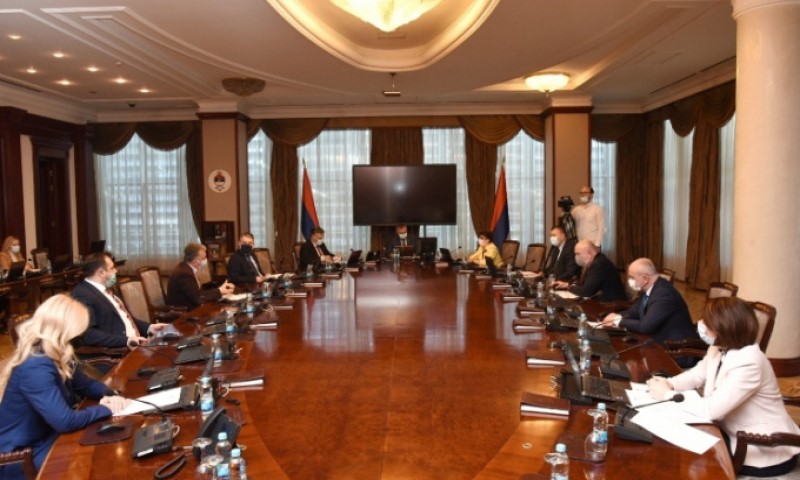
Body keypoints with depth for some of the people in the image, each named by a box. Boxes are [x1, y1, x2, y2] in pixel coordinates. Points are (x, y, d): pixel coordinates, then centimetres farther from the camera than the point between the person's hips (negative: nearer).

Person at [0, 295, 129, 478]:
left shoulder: (51, 356, -1)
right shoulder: (35, 367, -30)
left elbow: (84, 383, 12)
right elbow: (65, 421, -33)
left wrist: (109, 394, -8)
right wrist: (106, 408, -18)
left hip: (46, 435, 8)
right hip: (23, 454, -8)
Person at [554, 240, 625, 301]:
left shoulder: (600, 264, -22)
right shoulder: (592, 263, 7)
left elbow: (586, 291, -24)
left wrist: (570, 287, -7)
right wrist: (567, 285, 7)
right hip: (600, 301, 8)